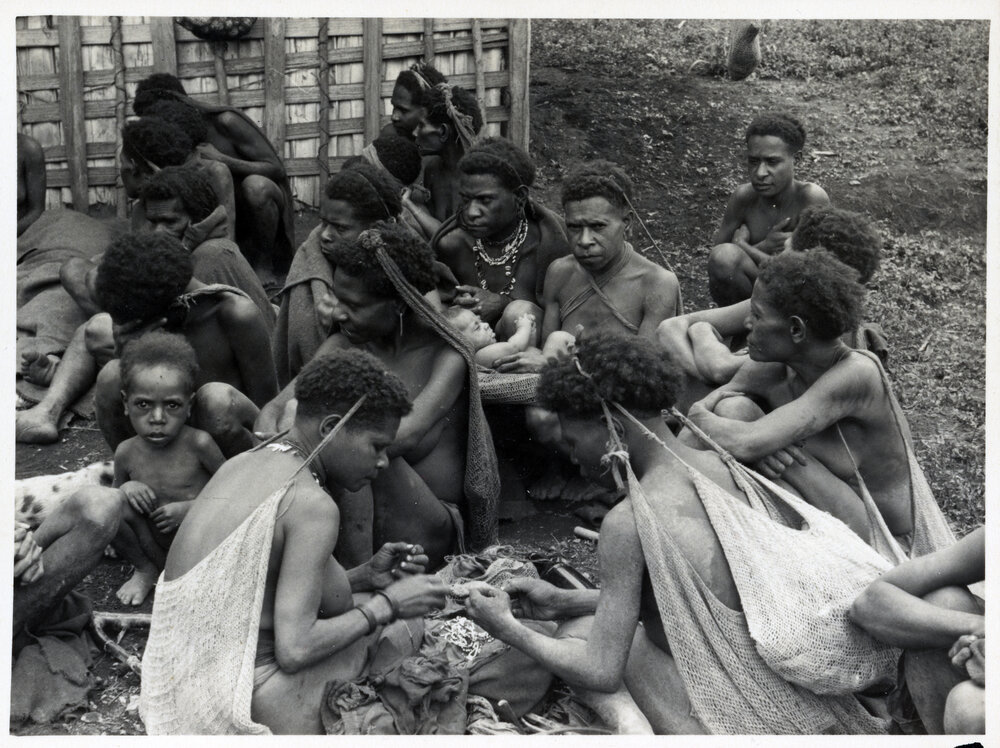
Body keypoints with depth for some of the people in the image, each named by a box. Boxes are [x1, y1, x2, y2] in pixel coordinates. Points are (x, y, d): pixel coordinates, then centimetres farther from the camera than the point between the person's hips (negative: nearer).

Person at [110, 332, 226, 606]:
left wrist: (190, 508, -21)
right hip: (152, 544, 3)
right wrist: (126, 488, -13)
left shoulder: (198, 444, -16)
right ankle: (146, 570, 4)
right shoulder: (126, 453, -6)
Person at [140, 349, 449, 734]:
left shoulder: (240, 465, 9)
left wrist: (365, 576, 9)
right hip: (233, 709, -8)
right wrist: (386, 605, -9)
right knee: (402, 628, 3)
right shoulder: (312, 504, -17)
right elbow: (294, 649, -21)